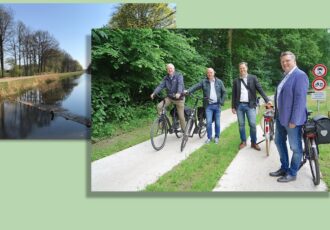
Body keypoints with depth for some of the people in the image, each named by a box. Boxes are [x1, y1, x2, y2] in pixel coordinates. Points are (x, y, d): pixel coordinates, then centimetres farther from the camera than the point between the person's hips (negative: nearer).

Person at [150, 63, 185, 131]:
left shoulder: (179, 75, -9)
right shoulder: (166, 78, 6)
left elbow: (180, 84, -26)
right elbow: (161, 86, -4)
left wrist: (178, 93, -45)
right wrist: (154, 93, -21)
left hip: (179, 98, -4)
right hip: (169, 97, 4)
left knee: (181, 116, 0)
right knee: (159, 106, -19)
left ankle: (184, 131, 19)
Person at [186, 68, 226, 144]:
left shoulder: (219, 82, 6)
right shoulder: (204, 82, 1)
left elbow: (224, 92, 9)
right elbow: (195, 86, -10)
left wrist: (222, 102, -1)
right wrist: (188, 91, -27)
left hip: (217, 105, 1)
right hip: (208, 105, -1)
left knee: (217, 122, 6)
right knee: (208, 122, -5)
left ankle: (217, 137, 22)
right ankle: (209, 137, 11)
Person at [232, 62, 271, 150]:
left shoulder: (253, 78, 3)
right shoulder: (236, 81, 7)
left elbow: (260, 89, -2)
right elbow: (234, 95, 9)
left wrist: (267, 100, -13)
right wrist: (233, 107, 6)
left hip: (250, 105, -2)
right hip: (239, 105, 2)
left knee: (252, 124, -3)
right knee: (241, 125, 7)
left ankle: (254, 142, 11)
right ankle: (243, 141, 21)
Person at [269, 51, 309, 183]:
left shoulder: (300, 75, -15)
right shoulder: (286, 76, 14)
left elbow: (300, 99, -21)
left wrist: (294, 120, -22)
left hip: (291, 118, -10)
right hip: (280, 117, 10)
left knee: (295, 147, 5)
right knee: (279, 142, 19)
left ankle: (292, 173, 19)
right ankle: (284, 168, 34)